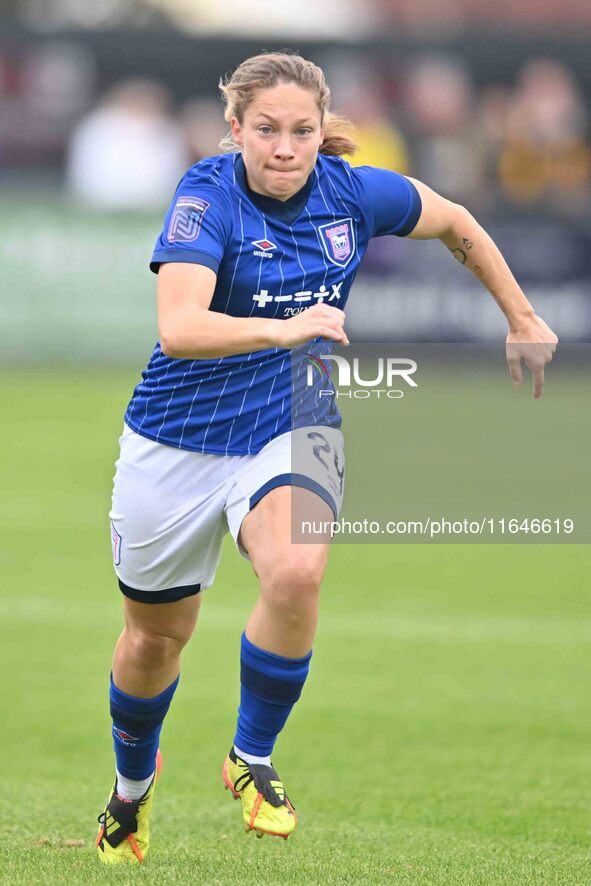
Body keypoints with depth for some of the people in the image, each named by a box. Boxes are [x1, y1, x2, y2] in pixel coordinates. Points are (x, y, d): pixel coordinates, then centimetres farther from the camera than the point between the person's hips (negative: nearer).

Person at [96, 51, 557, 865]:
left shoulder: (354, 194, -9)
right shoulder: (209, 195, -21)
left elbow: (458, 225, 12)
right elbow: (178, 327, -36)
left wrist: (523, 322, 18)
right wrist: (284, 330, -49)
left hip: (292, 431, 1)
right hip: (180, 441, -1)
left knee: (297, 572, -30)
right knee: (156, 637, 13)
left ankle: (252, 760, -8)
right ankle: (133, 783, 44)